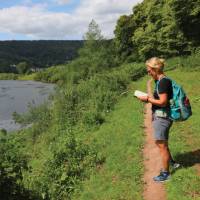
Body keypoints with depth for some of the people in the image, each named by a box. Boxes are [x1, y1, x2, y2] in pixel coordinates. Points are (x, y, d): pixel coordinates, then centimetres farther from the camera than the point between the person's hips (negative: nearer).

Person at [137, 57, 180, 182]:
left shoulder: (163, 82, -19)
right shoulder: (160, 81, 10)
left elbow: (163, 102, -22)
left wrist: (147, 99, -14)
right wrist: (149, 98, 5)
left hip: (162, 117, -10)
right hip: (160, 116, 10)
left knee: (162, 145, 2)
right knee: (161, 143, 22)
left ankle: (165, 174, 17)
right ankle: (172, 163, 39)